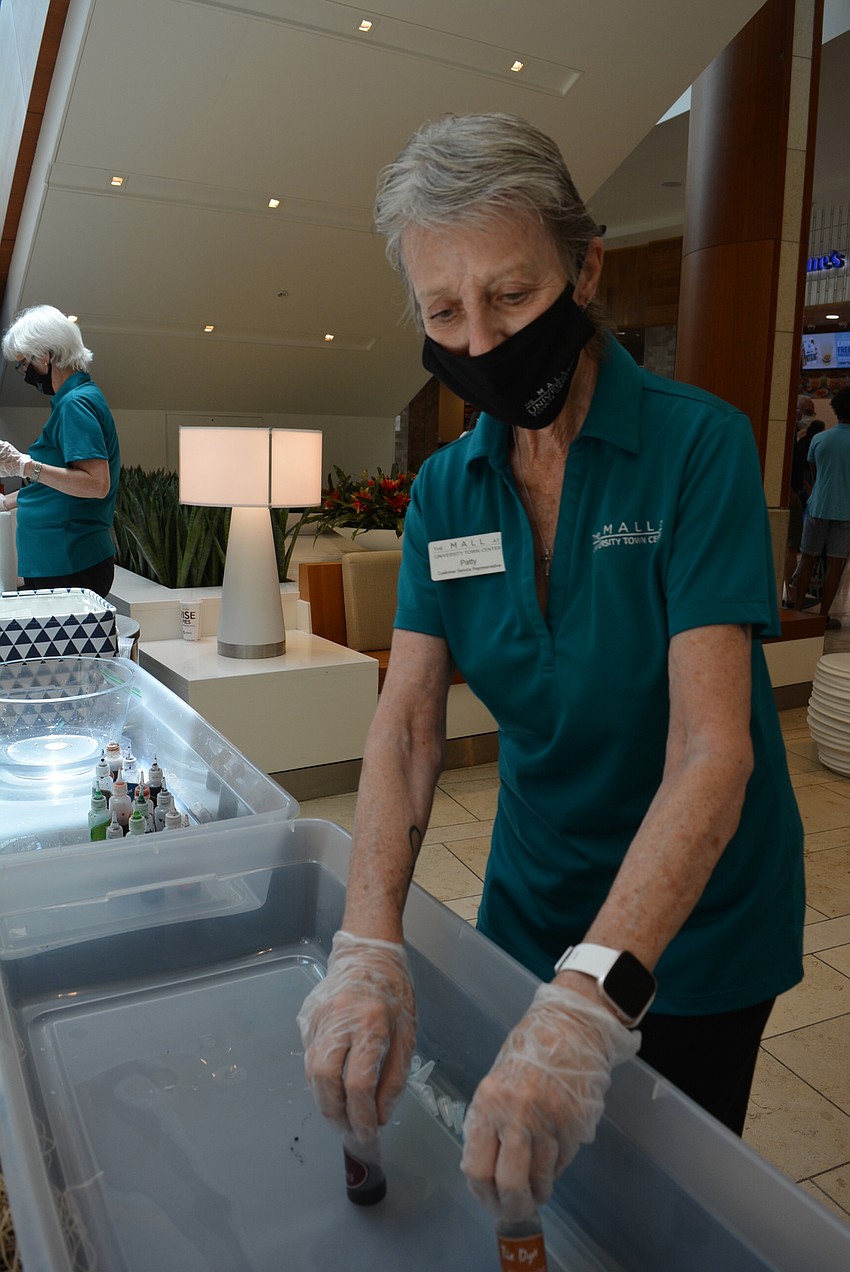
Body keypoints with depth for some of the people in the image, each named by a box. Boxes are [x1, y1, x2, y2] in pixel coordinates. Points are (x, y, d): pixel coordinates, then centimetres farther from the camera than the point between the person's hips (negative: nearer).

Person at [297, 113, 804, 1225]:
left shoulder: (696, 443, -20)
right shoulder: (445, 489, -5)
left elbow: (712, 746, -29)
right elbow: (408, 720, -14)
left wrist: (592, 995, -40)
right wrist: (369, 945, -29)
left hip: (692, 921, -4)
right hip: (532, 904, 4)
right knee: (519, 1185, 25)